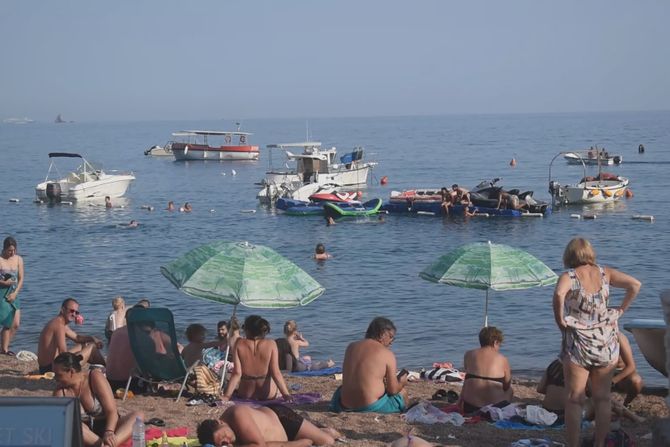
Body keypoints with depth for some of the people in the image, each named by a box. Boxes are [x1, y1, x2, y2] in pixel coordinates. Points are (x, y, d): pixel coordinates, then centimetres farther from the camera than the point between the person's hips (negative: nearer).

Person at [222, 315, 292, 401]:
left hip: (245, 394, 1)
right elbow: (276, 373, -16)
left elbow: (237, 373, -15)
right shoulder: (271, 344, -13)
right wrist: (287, 395, -12)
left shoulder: (239, 344, -12)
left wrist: (226, 396, -12)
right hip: (269, 395, -1)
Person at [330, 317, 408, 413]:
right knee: (402, 392, 20)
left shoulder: (351, 347, 8)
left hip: (346, 405, 5)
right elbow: (393, 390, -5)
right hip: (372, 407, -4)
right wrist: (401, 383, 18)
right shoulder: (387, 354, -8)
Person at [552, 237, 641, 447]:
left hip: (578, 345, -3)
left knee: (574, 400, 5)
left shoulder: (569, 276, -9)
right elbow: (635, 284, -3)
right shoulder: (605, 273, 2)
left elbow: (558, 294, -30)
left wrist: (560, 320, -17)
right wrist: (621, 309, 5)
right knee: (602, 398, 13)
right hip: (606, 344, 3)